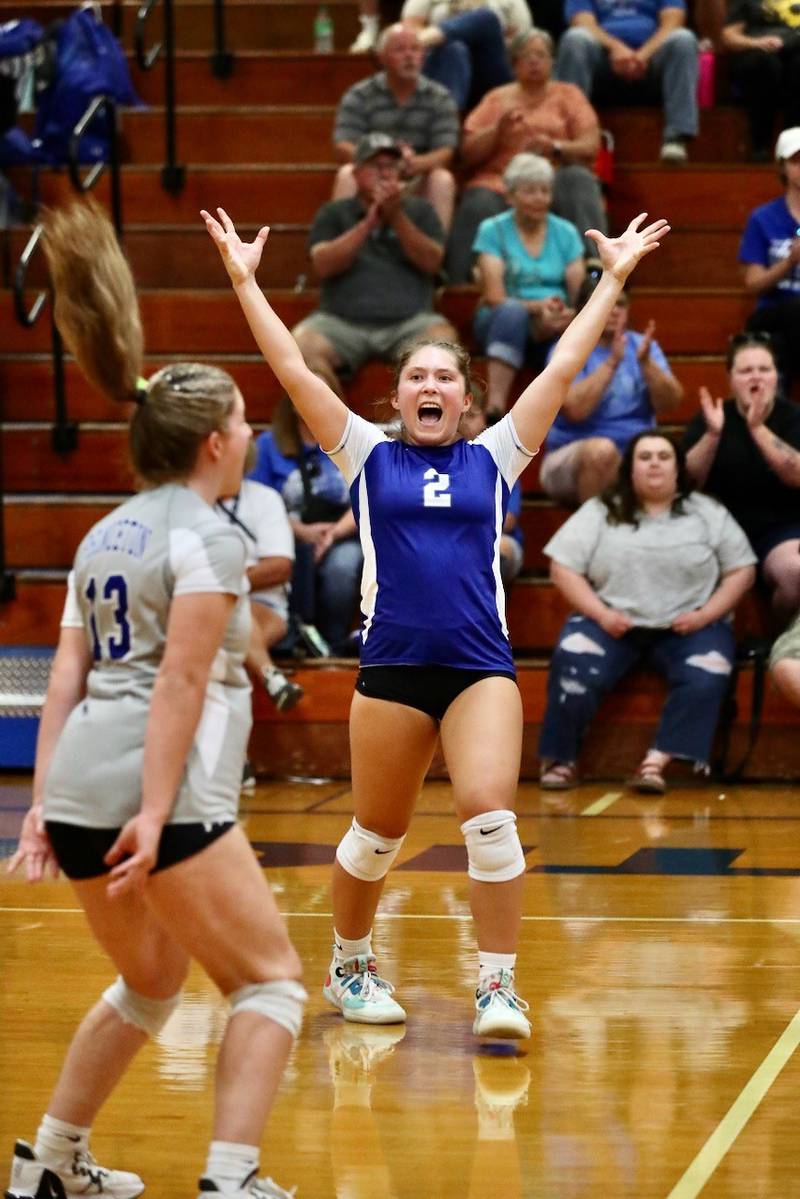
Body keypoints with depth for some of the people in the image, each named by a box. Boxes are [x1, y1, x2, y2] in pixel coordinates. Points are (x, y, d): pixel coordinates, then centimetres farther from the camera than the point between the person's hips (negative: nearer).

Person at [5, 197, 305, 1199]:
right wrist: (155, 814, -18)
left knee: (150, 981, 26)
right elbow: (180, 681, -14)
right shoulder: (205, 536, -5)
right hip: (158, 789, -8)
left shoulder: (106, 536, 19)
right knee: (270, 980, 2)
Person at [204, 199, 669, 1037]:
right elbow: (293, 371, 7)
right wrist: (243, 282, 7)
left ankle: (498, 988, -10)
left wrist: (613, 278, 15)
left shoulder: (493, 457, 11)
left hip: (481, 667, 0)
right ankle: (349, 968, 32)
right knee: (377, 834, 9)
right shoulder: (369, 458, 9)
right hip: (392, 668, 0)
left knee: (489, 817, -17)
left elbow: (563, 366, 13)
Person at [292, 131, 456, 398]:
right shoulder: (333, 213, 17)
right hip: (343, 321, 0)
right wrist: (370, 222, -7)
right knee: (303, 343, -31)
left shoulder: (419, 211, 19)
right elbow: (324, 264, 0)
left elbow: (431, 262, 3)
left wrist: (396, 217, -7)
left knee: (443, 338, -32)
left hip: (408, 321, 0)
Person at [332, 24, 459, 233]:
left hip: (418, 183, 0)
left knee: (443, 179, -29)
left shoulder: (440, 98, 4)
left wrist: (416, 163, -30)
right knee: (347, 174, -28)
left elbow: (446, 153, -7)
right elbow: (343, 148, -9)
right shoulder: (359, 96, 3)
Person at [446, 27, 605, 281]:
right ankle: (457, 286, -36)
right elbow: (467, 153, 12)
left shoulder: (568, 94, 19)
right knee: (478, 205, -34)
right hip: (499, 182, 0)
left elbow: (591, 146, 4)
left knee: (578, 179, -34)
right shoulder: (497, 98, 21)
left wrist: (555, 147, -16)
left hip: (553, 180, 0)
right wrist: (498, 130, -6)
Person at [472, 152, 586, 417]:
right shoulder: (493, 230, 3)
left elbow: (579, 294, 1)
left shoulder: (565, 232, 12)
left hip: (556, 326, 2)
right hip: (501, 323, -2)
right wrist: (537, 308, -26)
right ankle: (495, 407, -46)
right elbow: (495, 297, -8)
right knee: (513, 311, -39)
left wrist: (565, 314, -23)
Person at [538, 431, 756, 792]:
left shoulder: (709, 514, 11)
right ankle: (560, 761, -21)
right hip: (613, 623, 0)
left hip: (687, 627, 0)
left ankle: (657, 762, -35)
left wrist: (705, 615, -8)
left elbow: (741, 570, 9)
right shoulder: (600, 512, 9)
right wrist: (601, 614, -12)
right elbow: (563, 568, 3)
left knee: (705, 678, -32)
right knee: (573, 666, -31)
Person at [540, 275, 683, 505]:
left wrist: (645, 361, -19)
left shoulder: (641, 345, 9)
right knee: (602, 448, -36)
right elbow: (574, 409, -19)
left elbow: (670, 403, -4)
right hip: (574, 462, -3)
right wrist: (612, 362, -22)